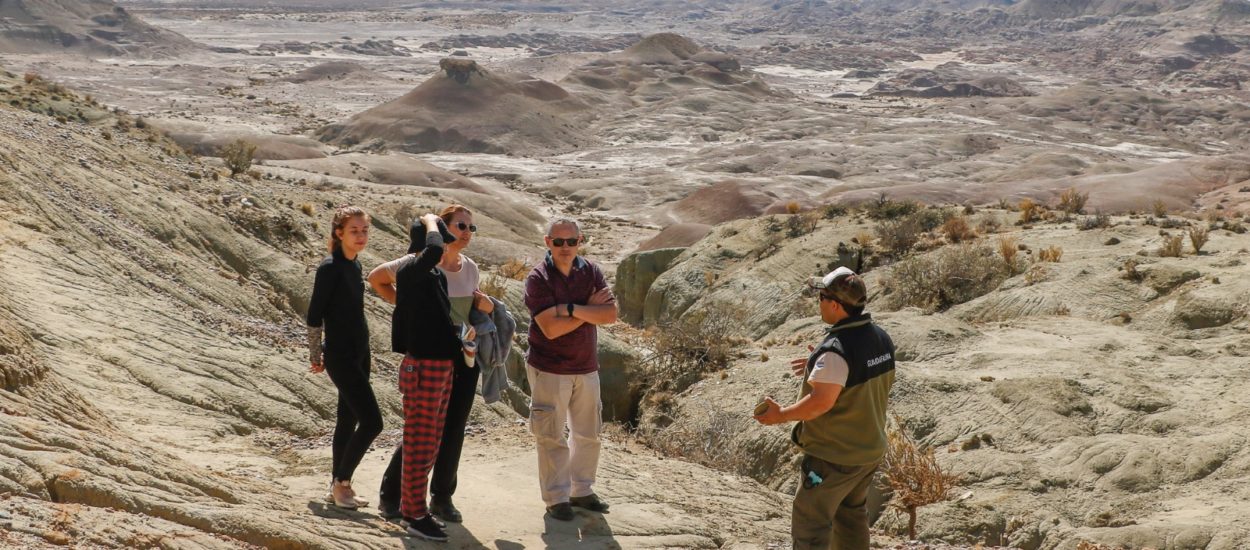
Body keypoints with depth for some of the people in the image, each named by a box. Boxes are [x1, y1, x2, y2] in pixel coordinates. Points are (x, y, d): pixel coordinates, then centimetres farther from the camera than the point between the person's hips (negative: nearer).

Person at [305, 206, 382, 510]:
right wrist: (315, 356, -6)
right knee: (372, 420, -10)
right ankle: (342, 482, 3)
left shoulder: (354, 265, 10)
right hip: (341, 356, -8)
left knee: (349, 420, 12)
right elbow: (315, 314, -12)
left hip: (359, 353, 8)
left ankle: (339, 486, 21)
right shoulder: (330, 267, -15)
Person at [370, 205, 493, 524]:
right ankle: (390, 495, 15)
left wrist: (485, 306, -1)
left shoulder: (471, 269, 6)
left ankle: (442, 498, 22)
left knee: (454, 430, 8)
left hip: (465, 357, 5)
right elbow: (376, 278, 2)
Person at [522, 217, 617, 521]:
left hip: (586, 368, 5)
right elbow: (551, 329, -22)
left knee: (588, 434, 14)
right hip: (549, 369, -5)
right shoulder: (538, 278, -13)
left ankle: (582, 490, 28)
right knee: (552, 437, 0)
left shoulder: (591, 272, 1)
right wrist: (589, 309, -16)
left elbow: (611, 314, -11)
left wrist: (571, 308, -21)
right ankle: (556, 497, 10)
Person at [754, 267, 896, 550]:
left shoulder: (836, 350, -26)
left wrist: (781, 415, -16)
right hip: (870, 448, 9)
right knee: (852, 514, 23)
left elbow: (821, 402, -30)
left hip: (834, 455, -9)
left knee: (810, 523, 2)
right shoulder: (882, 338, 1)